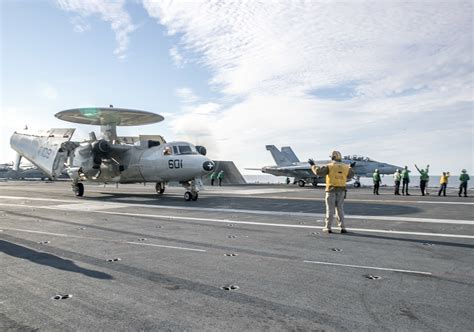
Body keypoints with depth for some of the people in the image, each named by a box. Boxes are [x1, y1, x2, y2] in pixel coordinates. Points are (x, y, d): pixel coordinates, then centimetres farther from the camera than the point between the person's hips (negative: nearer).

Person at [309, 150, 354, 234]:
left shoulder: (329, 166, -10)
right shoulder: (345, 167, 4)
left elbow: (318, 171, -17)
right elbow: (351, 174, 23)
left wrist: (313, 165, -2)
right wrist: (350, 168, 42)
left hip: (331, 190, -4)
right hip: (341, 190, 4)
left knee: (330, 209, 2)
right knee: (340, 209, 11)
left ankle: (328, 227, 5)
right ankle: (342, 227, 8)